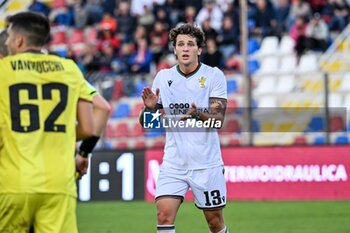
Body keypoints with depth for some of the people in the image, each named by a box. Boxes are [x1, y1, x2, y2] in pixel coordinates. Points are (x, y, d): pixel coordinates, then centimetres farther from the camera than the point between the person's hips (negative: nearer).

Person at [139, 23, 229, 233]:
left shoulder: (214, 76, -4)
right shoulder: (163, 77, 4)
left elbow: (218, 117, -12)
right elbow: (145, 123, 6)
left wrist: (198, 114, -32)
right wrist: (149, 107, -16)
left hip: (207, 162, -2)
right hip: (174, 162, 2)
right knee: (164, 214, -15)